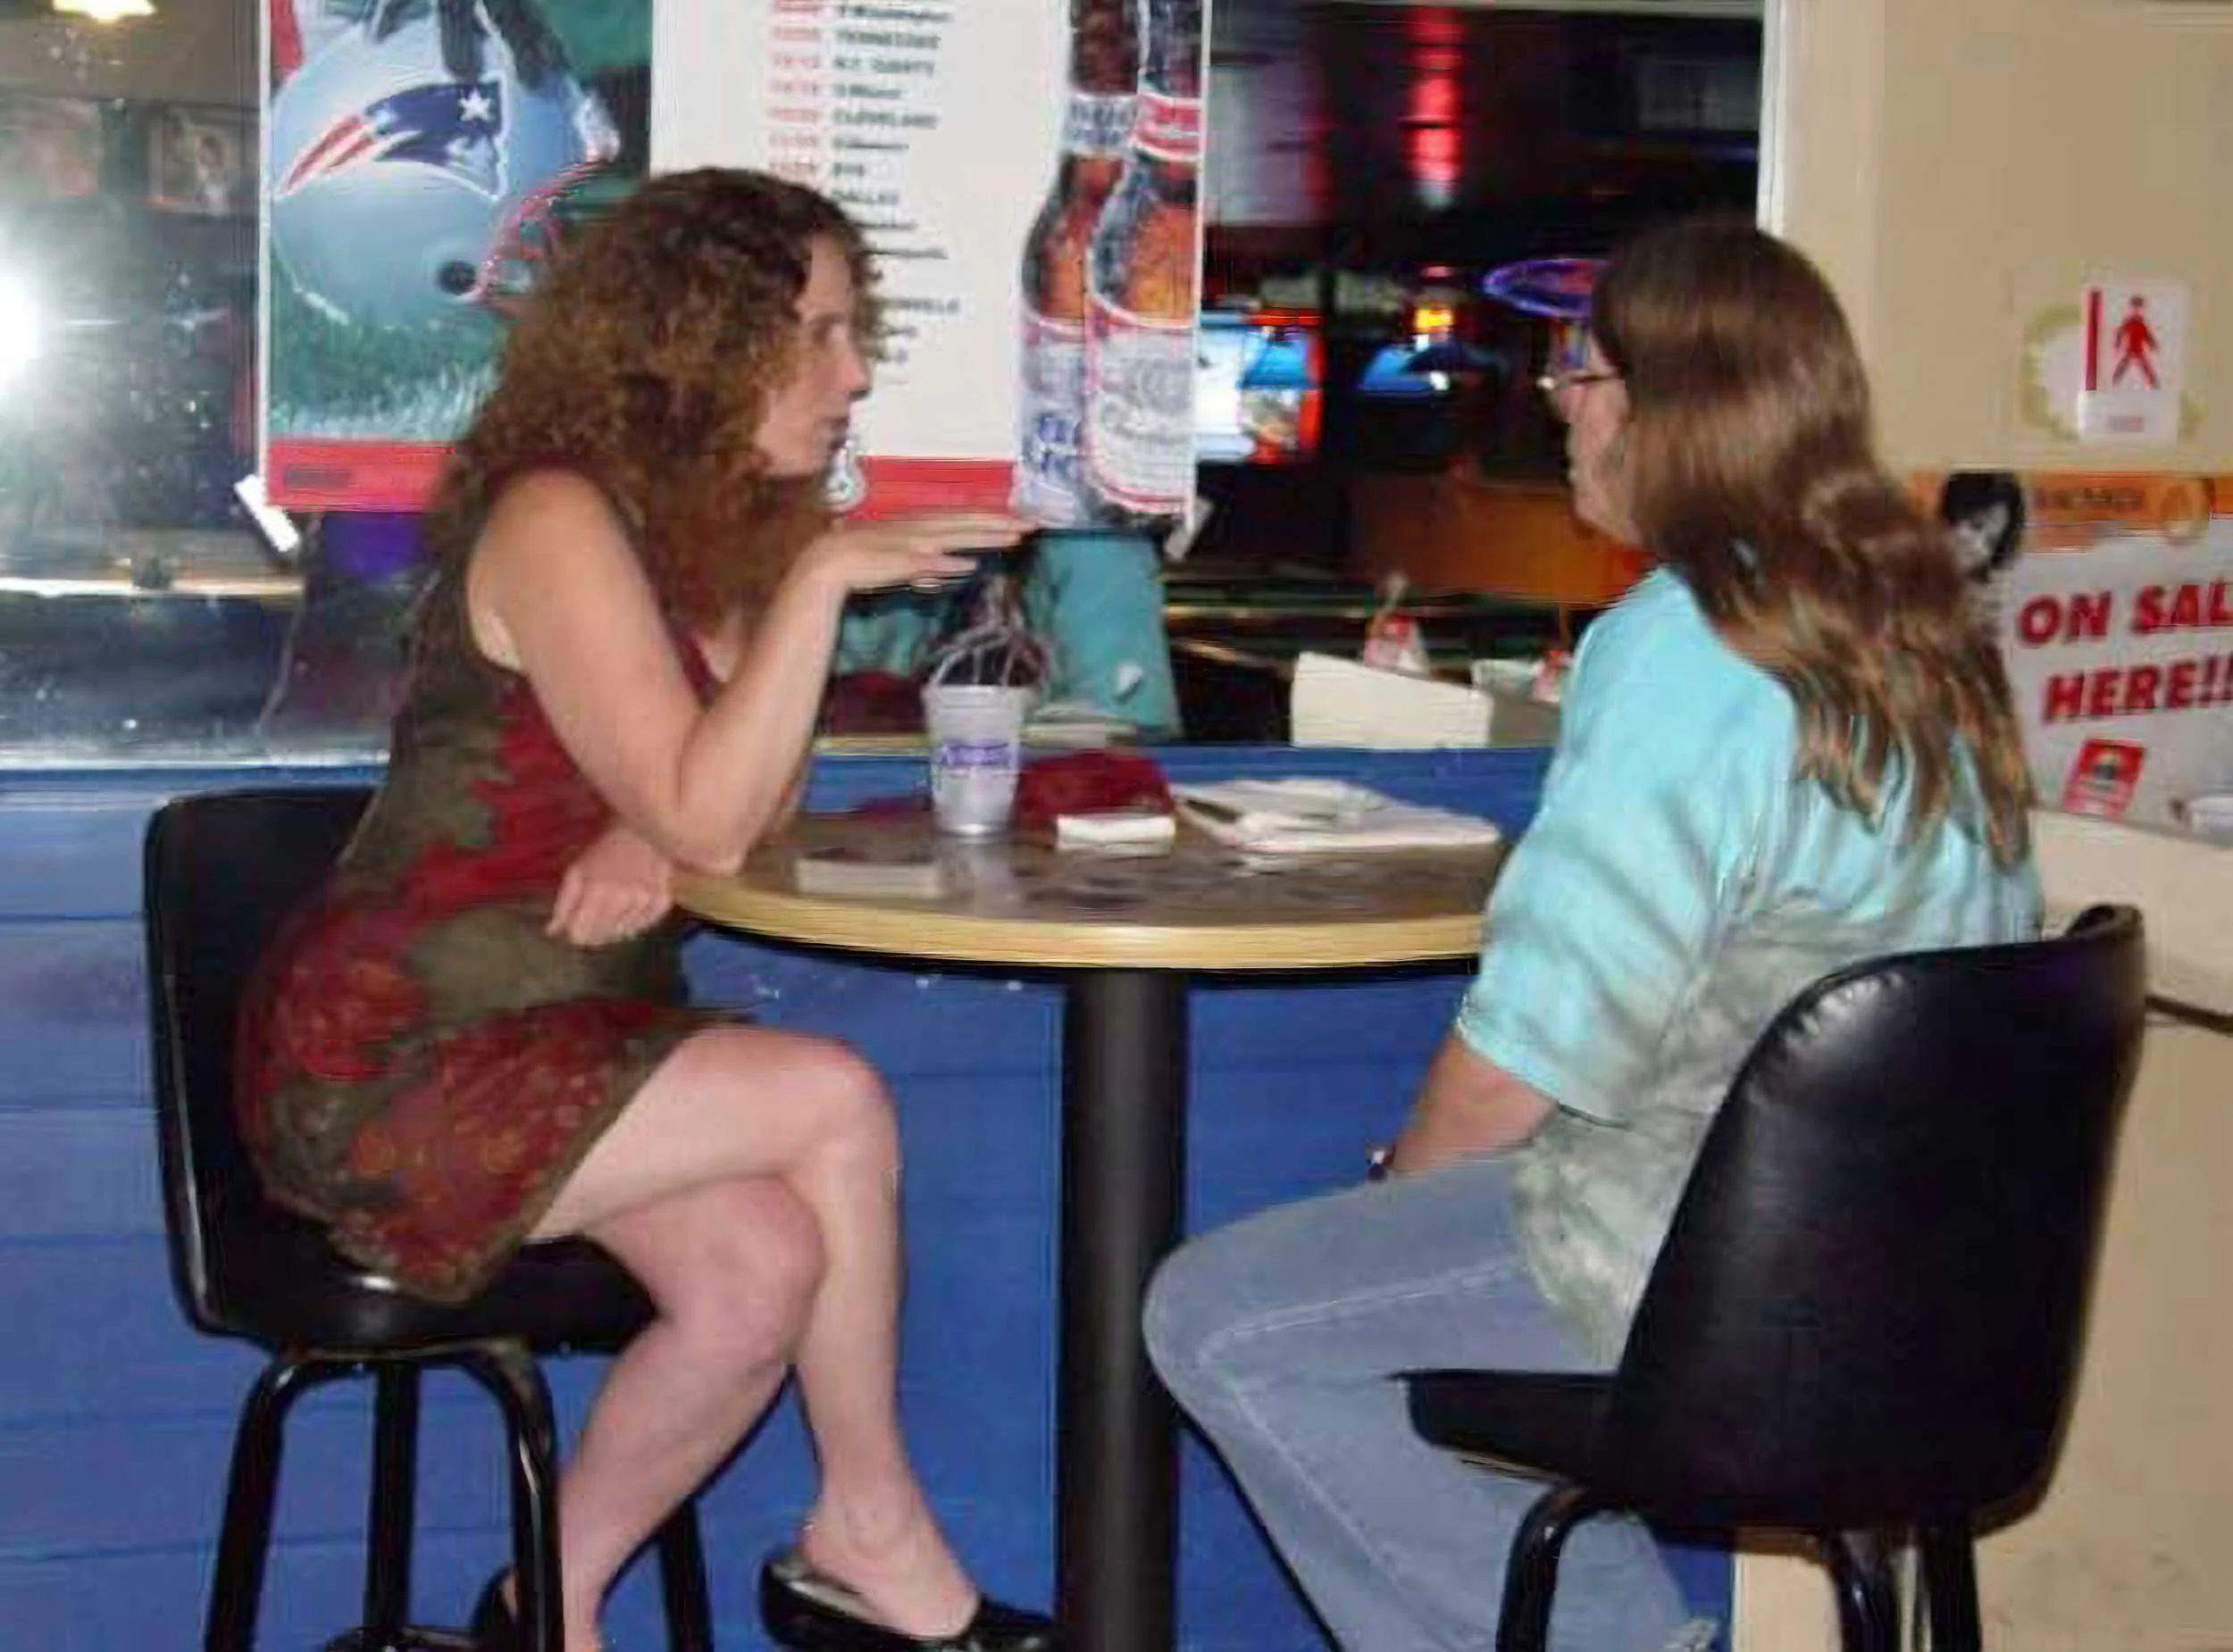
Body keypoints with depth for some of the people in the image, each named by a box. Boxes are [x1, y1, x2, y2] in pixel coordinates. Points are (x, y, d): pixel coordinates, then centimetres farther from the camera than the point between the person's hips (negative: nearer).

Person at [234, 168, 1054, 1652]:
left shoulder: (721, 524, 9)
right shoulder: (556, 517, -16)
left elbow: (754, 793, 7)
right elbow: (705, 821, -22)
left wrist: (649, 839, -14)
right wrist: (821, 578, -26)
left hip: (559, 1028, 7)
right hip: (386, 1057, -7)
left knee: (764, 1267, -17)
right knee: (832, 1105, -20)